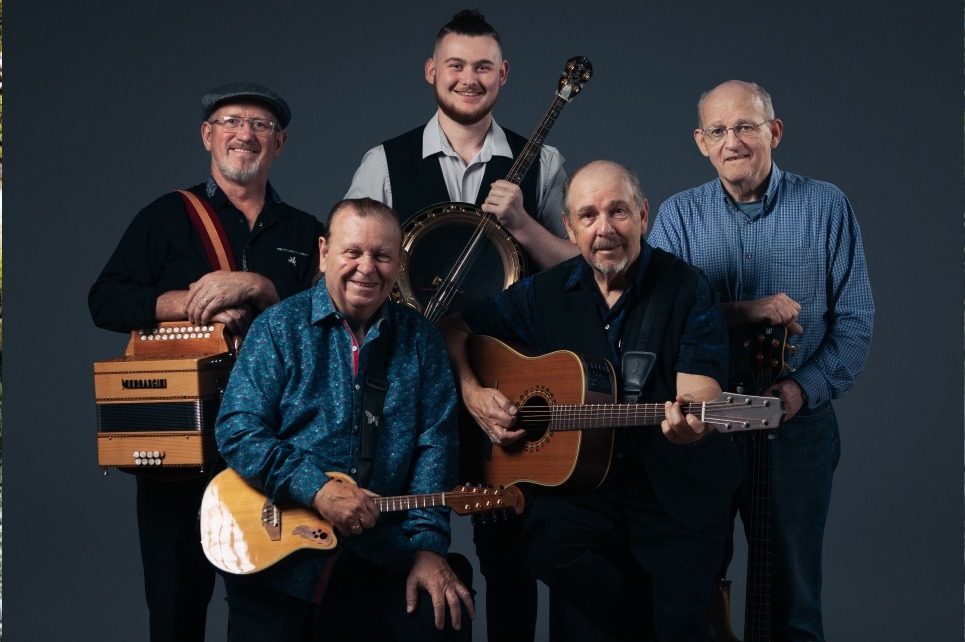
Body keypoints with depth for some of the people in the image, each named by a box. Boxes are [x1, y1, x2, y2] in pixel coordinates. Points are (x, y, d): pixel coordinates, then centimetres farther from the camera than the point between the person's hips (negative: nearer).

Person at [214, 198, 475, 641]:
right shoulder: (280, 327, 1)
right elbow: (237, 430, -7)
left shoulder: (420, 340, 9)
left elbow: (434, 444, 3)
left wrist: (427, 544, -9)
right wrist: (317, 489, -18)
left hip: (382, 552, 2)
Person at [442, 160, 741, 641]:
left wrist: (688, 419, -37)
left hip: (677, 491, -2)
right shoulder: (545, 294, 6)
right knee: (551, 543, -27)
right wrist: (472, 392, -2)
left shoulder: (688, 290, -4)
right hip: (581, 481, 3)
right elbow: (454, 329, 15)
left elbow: (698, 388, -14)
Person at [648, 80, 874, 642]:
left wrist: (804, 388, -17)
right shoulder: (679, 215, 3)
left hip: (798, 425, -1)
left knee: (794, 592, 7)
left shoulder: (826, 206, 0)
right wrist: (743, 311, -21)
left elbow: (855, 320, -3)